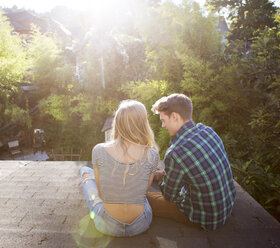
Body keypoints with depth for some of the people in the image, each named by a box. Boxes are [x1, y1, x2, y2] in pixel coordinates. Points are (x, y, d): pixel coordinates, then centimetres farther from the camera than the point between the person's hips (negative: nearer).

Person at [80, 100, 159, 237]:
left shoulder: (99, 151, -16)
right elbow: (144, 191, 0)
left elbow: (101, 193, -4)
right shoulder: (151, 155, -14)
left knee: (86, 171, 21)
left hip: (108, 226, -1)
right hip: (140, 225, 2)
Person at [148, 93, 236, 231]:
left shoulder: (175, 153, -32)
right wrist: (166, 174, 12)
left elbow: (170, 196, -15)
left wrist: (162, 178, 6)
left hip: (208, 219, -7)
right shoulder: (208, 130, -8)